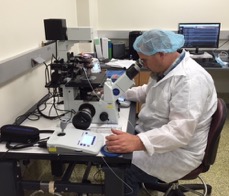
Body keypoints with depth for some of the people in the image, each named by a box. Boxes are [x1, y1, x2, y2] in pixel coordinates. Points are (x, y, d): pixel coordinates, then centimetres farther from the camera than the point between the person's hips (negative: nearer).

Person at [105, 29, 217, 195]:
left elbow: (180, 131, -35)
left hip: (177, 151, -9)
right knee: (114, 143, 6)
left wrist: (138, 142, -45)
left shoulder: (190, 80, -29)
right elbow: (150, 91, 20)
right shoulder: (166, 68, 2)